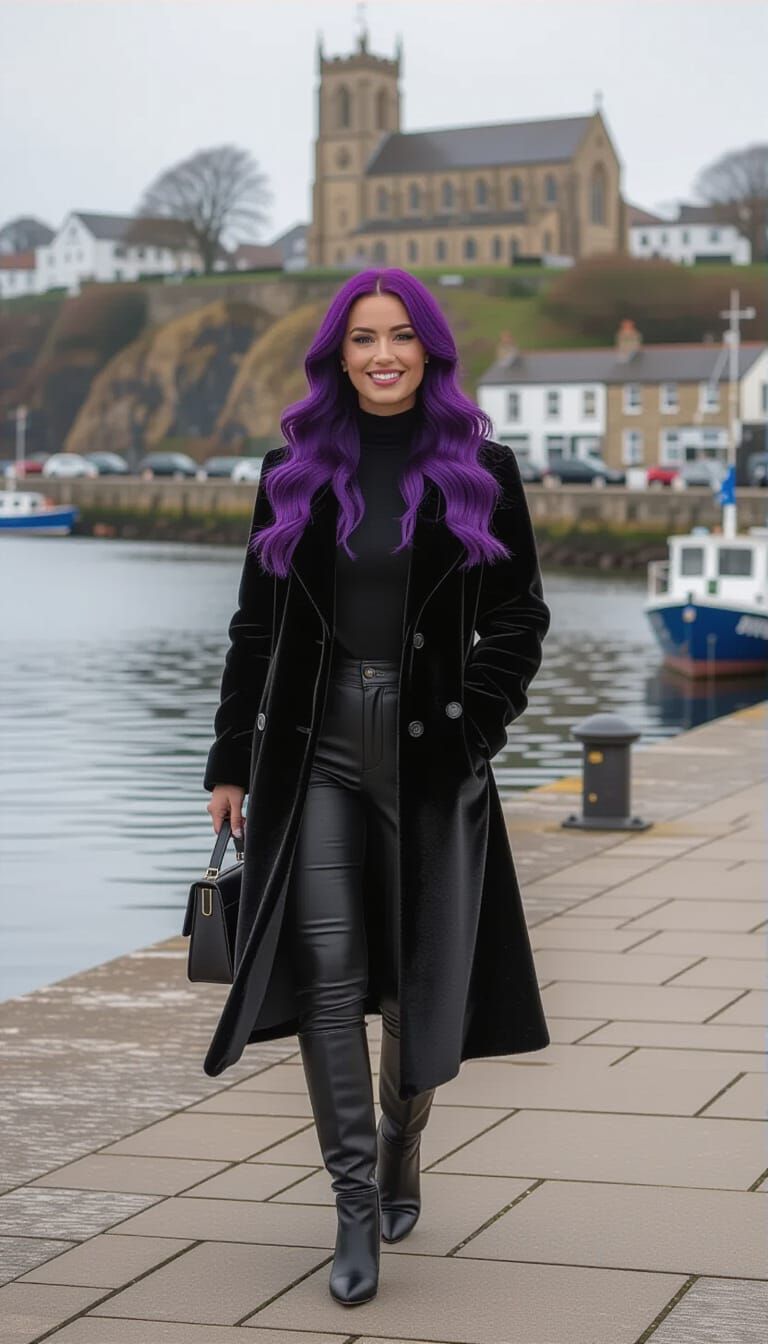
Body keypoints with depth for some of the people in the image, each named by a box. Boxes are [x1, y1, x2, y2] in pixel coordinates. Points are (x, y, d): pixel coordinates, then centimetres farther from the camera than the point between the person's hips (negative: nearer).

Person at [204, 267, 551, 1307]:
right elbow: (256, 625, 9)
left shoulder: (482, 471, 3)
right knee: (328, 970, -8)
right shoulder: (295, 473, 7)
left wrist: (473, 724, -7)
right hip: (315, 750, 1)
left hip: (433, 756, 0)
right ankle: (357, 1204, -2)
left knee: (422, 975, 7)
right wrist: (229, 760, 6)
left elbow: (519, 616, 5)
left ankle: (401, 1147, 32)